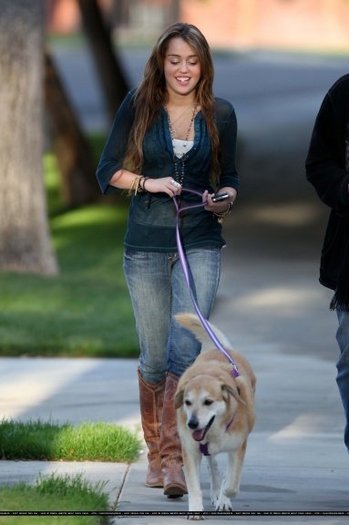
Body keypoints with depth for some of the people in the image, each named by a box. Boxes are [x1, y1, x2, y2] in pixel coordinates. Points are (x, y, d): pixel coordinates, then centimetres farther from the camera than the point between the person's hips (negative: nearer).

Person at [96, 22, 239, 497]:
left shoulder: (221, 114, 3)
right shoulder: (138, 106, 1)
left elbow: (229, 178, 13)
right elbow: (108, 171, 4)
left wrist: (226, 200, -9)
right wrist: (150, 183, -13)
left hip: (200, 243, 0)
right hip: (146, 245, 0)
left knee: (185, 348, -15)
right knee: (155, 357, 6)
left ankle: (174, 458, -14)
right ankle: (156, 453, 23)